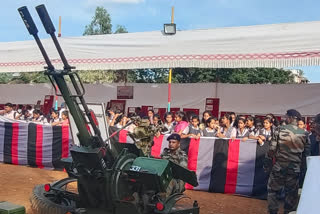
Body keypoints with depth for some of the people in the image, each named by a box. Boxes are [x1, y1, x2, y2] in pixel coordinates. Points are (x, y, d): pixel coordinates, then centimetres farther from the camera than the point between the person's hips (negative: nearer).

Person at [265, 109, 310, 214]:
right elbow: (307, 152, 5)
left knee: (273, 190, 12)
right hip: (295, 168, 3)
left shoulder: (280, 130, -8)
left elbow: (272, 149, -9)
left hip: (279, 166, -2)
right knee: (292, 193, 13)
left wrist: (267, 163, 0)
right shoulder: (304, 133, 1)